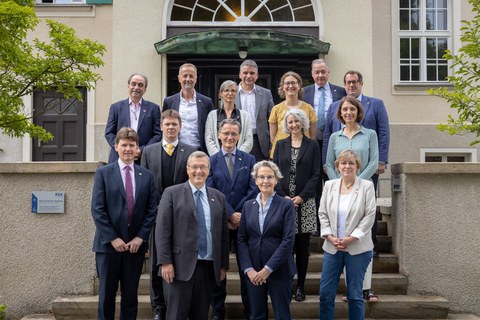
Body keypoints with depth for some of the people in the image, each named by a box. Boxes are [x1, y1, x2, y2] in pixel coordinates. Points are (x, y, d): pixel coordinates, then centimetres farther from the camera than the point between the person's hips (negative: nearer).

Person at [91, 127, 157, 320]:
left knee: (130, 296, 8)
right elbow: (97, 210, -5)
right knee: (107, 295, 6)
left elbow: (152, 210, 4)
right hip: (108, 244, -2)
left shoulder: (147, 176, 8)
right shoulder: (103, 173, 1)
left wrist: (141, 237, -6)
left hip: (136, 244, 2)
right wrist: (112, 238, -11)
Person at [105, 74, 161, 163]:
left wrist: (142, 150, -9)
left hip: (144, 160, 0)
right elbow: (109, 133, 8)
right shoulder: (116, 107, 12)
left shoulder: (153, 108, 9)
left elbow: (158, 134, 4)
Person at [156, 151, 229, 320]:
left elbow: (223, 233, 13)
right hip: (181, 266, -4)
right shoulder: (172, 193, 1)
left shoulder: (219, 197, 12)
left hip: (209, 267, 4)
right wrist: (165, 262, -11)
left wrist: (223, 265, 10)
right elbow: (162, 230, -5)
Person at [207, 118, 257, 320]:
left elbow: (253, 191, -2)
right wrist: (229, 215, -13)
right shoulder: (211, 161, 0)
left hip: (244, 220, 1)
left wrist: (239, 214, -11)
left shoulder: (249, 160, 5)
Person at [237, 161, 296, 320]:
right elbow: (241, 239, 4)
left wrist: (268, 268, -15)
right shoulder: (248, 206, 8)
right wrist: (248, 269, -8)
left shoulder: (286, 205, -3)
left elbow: (288, 240, -10)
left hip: (279, 270, -3)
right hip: (253, 271, 3)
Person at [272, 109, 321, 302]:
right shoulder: (280, 145, 10)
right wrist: (283, 196, -8)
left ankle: (300, 286, 11)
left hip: (305, 201, -1)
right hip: (283, 200, 1)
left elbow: (316, 174, 0)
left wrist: (301, 197, -10)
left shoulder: (312, 146, 6)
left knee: (302, 245, 2)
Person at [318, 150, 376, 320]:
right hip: (332, 247, 3)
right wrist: (330, 236, -7)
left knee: (355, 294, 5)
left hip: (357, 248, -3)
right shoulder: (329, 185, 6)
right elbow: (322, 213, 6)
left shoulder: (367, 186, -3)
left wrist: (352, 238, -14)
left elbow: (369, 216, -8)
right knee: (325, 293, 4)